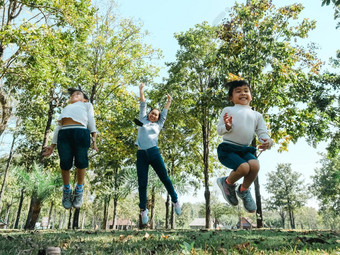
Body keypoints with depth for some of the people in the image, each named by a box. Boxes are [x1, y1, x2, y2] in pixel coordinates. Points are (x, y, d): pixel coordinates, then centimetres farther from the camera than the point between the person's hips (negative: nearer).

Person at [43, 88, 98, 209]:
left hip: (81, 132, -2)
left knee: (81, 163, -4)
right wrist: (52, 146, 18)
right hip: (64, 134, 3)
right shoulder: (65, 109, 39)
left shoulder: (87, 105, 30)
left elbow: (91, 120, 13)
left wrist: (94, 138, -2)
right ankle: (66, 191, 18)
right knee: (65, 164, -3)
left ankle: (79, 190, 16)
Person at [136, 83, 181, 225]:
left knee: (165, 178, 3)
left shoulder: (158, 125, 19)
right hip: (141, 154, 0)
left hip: (154, 152, 1)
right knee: (142, 184, 0)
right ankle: (143, 209, 11)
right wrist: (141, 91, 24)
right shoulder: (143, 120, 18)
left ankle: (175, 200, 20)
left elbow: (164, 113, 26)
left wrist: (169, 101, 34)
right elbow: (143, 106, 20)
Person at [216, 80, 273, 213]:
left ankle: (244, 190, 7)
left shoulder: (257, 115, 17)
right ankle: (228, 183, 8)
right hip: (227, 148, -3)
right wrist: (227, 126, -19)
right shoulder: (228, 110, 8)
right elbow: (219, 130, 4)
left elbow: (262, 132, 9)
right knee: (244, 167, -28)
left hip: (245, 149, 4)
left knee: (255, 165, -26)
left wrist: (267, 141, -15)